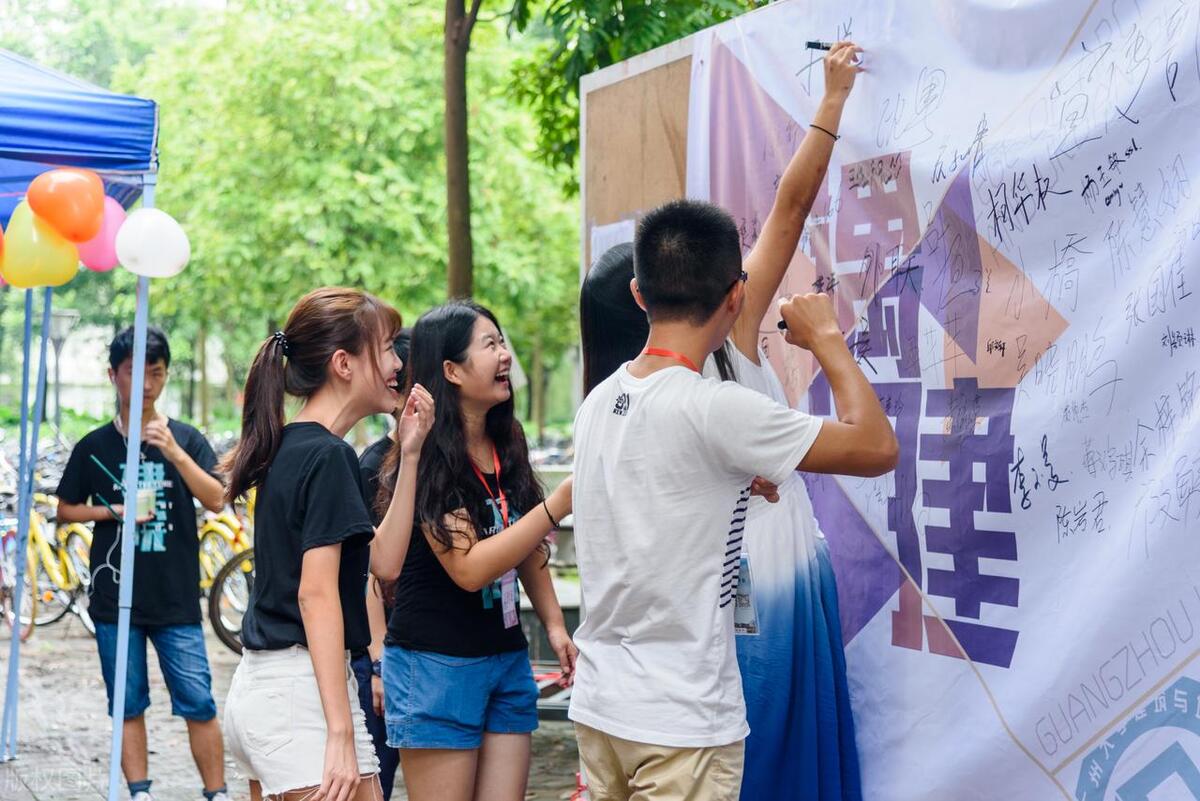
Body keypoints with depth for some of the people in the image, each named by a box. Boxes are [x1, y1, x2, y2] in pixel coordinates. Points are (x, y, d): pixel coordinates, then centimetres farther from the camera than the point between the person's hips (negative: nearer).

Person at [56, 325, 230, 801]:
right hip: (115, 597, 1)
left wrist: (173, 451, -22)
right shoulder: (94, 447, 5)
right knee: (128, 705, 7)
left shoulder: (186, 439, 2)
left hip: (176, 599, -1)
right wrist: (115, 511, -7)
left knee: (198, 703, -3)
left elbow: (216, 500, -9)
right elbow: (66, 510, 11)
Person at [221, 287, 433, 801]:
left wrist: (409, 455, 9)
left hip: (257, 688, 10)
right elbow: (316, 592, -19)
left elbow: (382, 559, 15)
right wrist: (341, 734, -22)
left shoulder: (290, 448, 14)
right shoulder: (327, 456, -13)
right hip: (300, 691, -10)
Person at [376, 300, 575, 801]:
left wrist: (554, 625, 5)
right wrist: (561, 502, -26)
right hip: (438, 665, -6)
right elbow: (470, 568, -23)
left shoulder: (507, 445, 7)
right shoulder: (427, 459, -15)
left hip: (507, 660, 7)